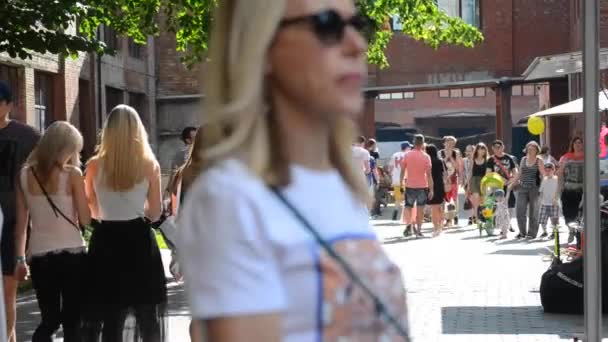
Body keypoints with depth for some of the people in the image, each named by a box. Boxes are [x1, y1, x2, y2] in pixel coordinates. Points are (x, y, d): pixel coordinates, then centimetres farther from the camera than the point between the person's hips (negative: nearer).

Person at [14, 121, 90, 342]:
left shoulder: (25, 175, 4)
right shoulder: (72, 174, -7)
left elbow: (21, 222, 7)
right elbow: (85, 220, -5)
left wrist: (20, 258, 16)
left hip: (39, 256, 4)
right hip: (71, 255, -3)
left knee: (49, 320, 16)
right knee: (72, 321, 6)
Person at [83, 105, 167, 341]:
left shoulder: (95, 165, -3)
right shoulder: (149, 165, -5)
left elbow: (92, 211, 6)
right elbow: (155, 213, 1)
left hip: (106, 241, 1)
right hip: (139, 241, -1)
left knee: (110, 315, 7)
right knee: (147, 313, 12)